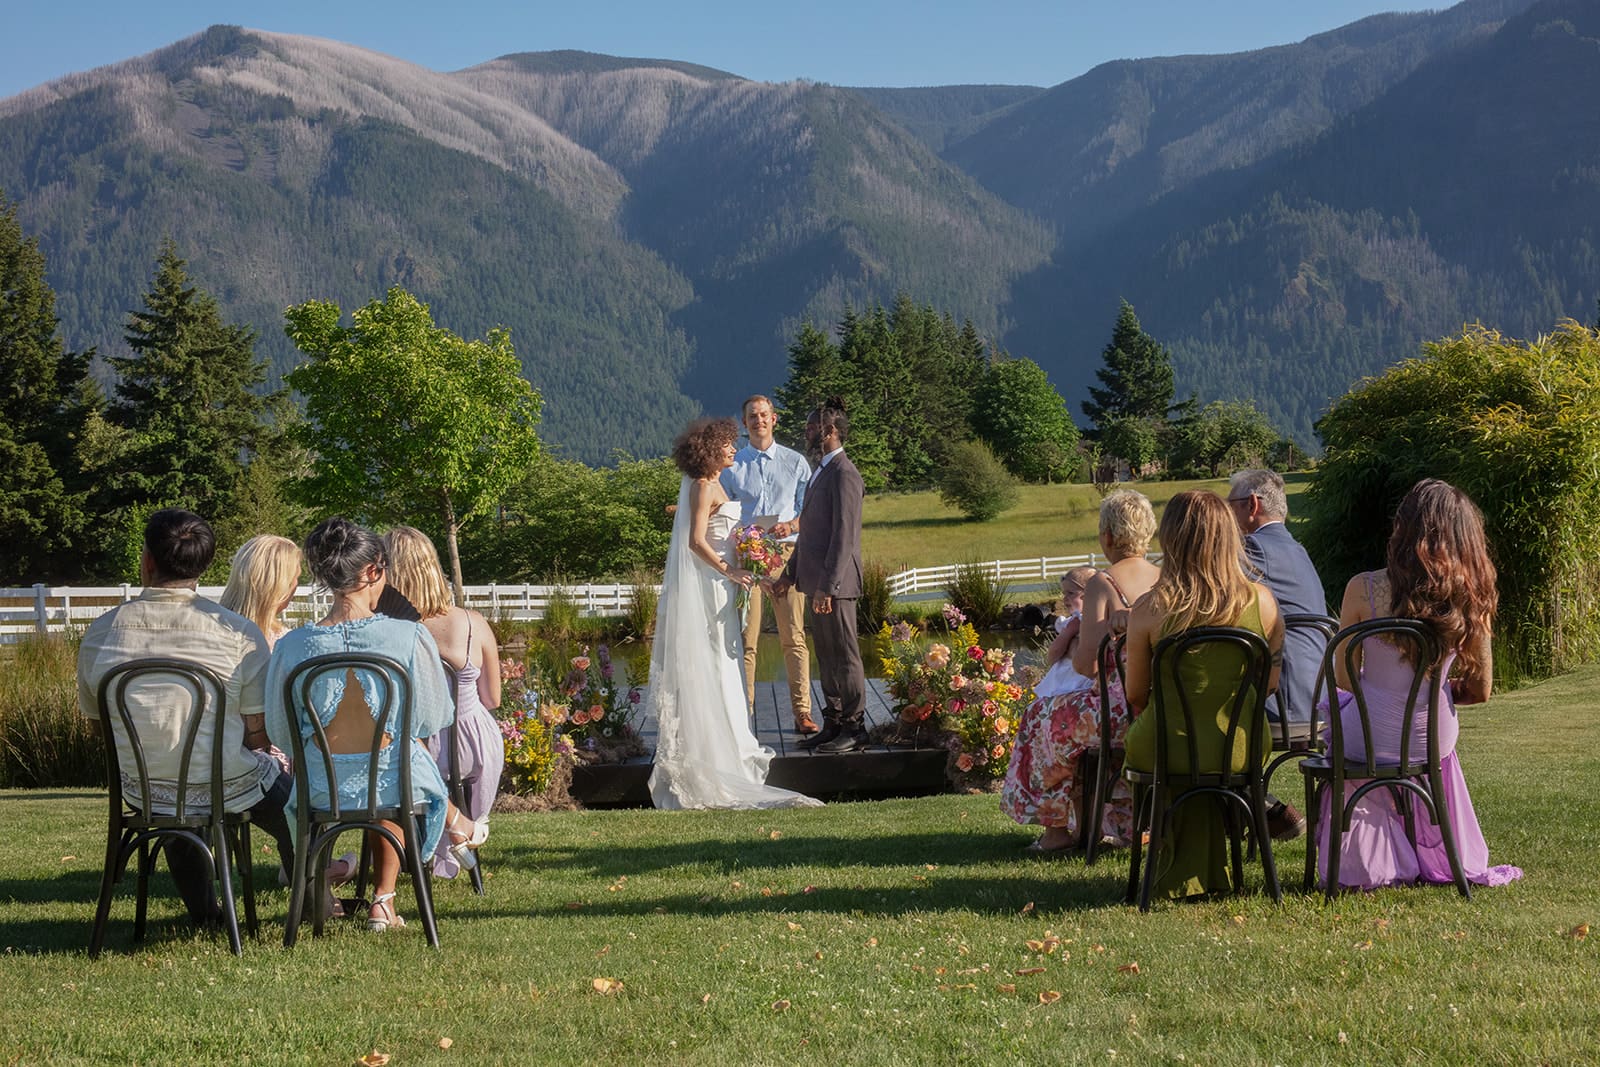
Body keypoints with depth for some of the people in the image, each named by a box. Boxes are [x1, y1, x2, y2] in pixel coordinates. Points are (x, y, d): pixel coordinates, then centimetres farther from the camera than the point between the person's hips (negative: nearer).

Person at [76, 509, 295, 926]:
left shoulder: (99, 634, -8)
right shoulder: (239, 633, -16)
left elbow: (94, 717, 7)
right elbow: (258, 735, -12)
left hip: (139, 790, 3)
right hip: (225, 787, -3)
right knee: (295, 800, 30)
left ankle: (203, 910, 53)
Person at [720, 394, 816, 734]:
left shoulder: (796, 462, 11)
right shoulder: (731, 465, 12)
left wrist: (792, 525, -11)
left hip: (786, 553, 0)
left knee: (794, 637, -2)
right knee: (745, 639, -3)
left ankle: (802, 712, 0)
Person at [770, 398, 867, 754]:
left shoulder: (843, 474, -15)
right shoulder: (822, 471, 17)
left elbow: (844, 537, -20)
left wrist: (828, 587, -23)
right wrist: (790, 574, 21)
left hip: (834, 583, -10)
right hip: (815, 582, 10)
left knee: (844, 657, -2)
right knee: (826, 658, 13)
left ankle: (854, 728, 4)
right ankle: (833, 724, 19)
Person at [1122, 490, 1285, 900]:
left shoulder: (1149, 609, -14)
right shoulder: (1262, 601, -8)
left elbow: (1136, 697, -2)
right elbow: (1270, 683, 6)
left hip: (1168, 751, -2)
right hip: (1243, 751, 2)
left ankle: (1180, 871, 45)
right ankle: (1210, 868, 44)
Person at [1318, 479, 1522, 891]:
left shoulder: (1364, 589, -16)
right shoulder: (1471, 598, -10)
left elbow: (1344, 678, -5)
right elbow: (1480, 691, -2)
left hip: (1369, 739, -2)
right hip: (1433, 743, 3)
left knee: (1335, 704, 33)